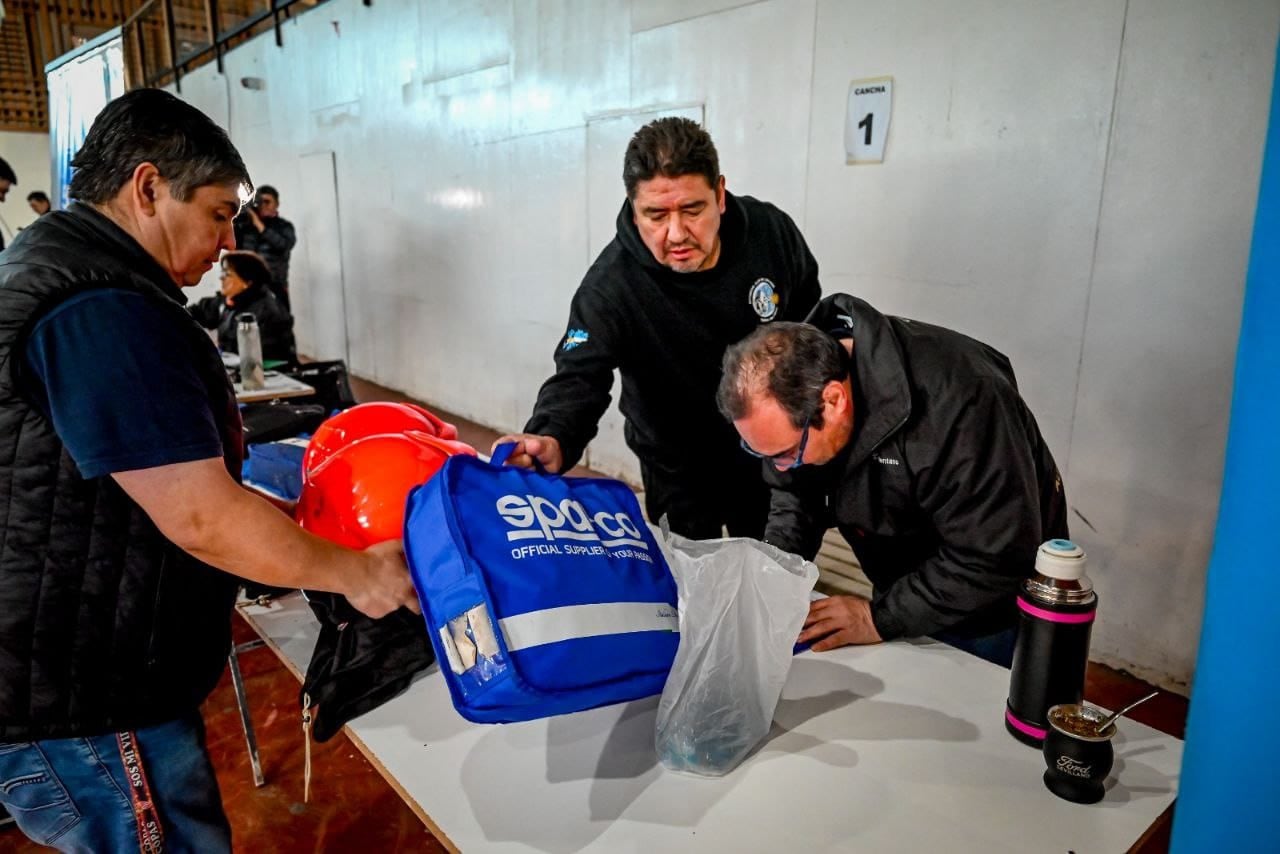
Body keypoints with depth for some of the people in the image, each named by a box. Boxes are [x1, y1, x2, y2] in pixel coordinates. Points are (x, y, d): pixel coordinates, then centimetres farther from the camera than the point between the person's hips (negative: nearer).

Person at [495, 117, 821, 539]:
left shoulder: (771, 230, -16)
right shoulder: (610, 286, -28)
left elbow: (810, 319, 1)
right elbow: (580, 377, -34)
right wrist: (552, 440, -55)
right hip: (680, 471, -3)